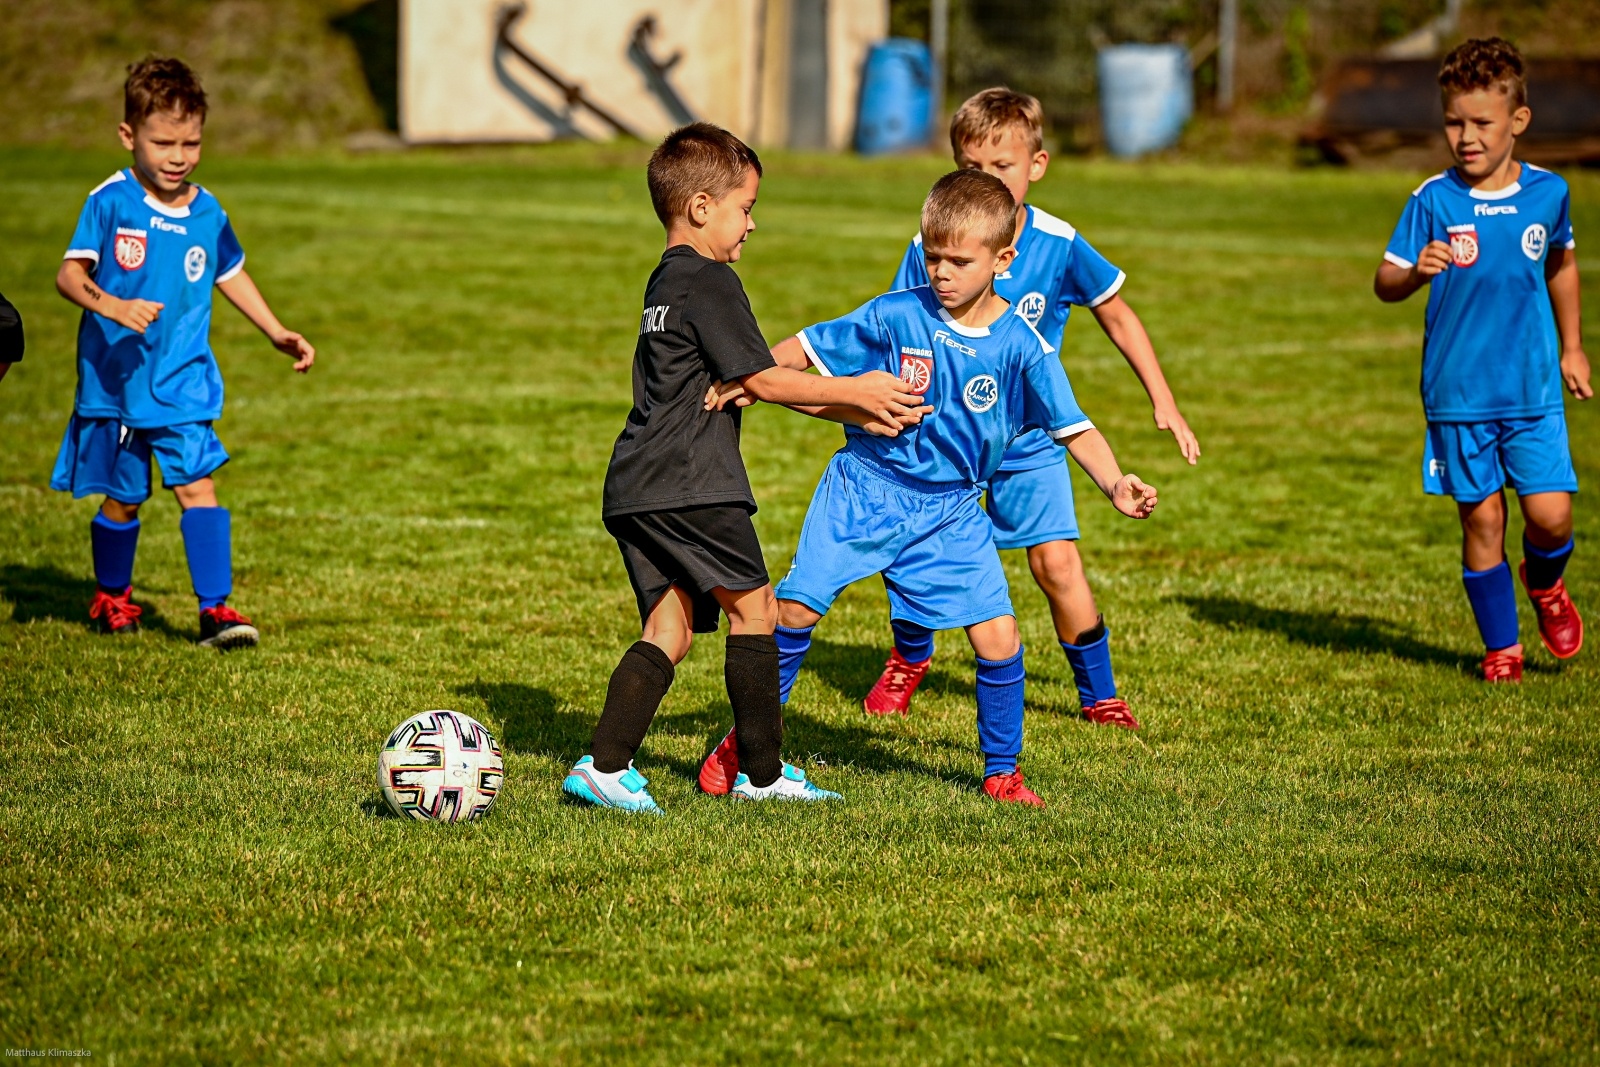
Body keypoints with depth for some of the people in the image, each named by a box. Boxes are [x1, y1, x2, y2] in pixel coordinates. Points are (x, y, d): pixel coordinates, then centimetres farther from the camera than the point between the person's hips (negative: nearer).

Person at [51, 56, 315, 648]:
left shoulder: (208, 214, 3)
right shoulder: (110, 202, -10)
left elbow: (231, 274, 21)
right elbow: (69, 274, -15)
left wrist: (277, 333, 19)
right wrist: (109, 305, -34)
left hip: (183, 382, 2)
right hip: (114, 379, -2)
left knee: (198, 486, -11)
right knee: (122, 498, 9)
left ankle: (215, 609, -11)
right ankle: (111, 596, 32)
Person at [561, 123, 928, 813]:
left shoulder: (667, 283, 22)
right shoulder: (710, 283, -9)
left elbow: (751, 381, 23)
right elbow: (762, 380, -10)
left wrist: (859, 409, 18)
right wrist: (856, 391, 0)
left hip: (634, 490, 9)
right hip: (690, 485, -9)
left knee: (670, 628, 7)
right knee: (753, 608, 2)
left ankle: (606, 765, -3)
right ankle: (762, 772, 6)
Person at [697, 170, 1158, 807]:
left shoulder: (1022, 347, -10)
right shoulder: (896, 315, -10)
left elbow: (1074, 429, -9)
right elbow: (806, 348, -3)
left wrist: (1116, 485, -25)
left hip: (950, 510, 1)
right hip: (864, 489, -1)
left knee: (998, 637, -7)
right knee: (796, 606, -8)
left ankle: (1001, 771, 14)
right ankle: (745, 741, 11)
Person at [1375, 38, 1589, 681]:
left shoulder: (1547, 193, 0)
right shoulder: (1433, 201, -7)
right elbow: (1385, 283, -6)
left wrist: (1570, 348, 23)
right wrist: (1415, 273, -28)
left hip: (1534, 390, 1)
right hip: (1458, 393, -1)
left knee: (1551, 516, -7)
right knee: (1481, 520, 2)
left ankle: (1545, 584, 28)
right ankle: (1501, 646, 19)